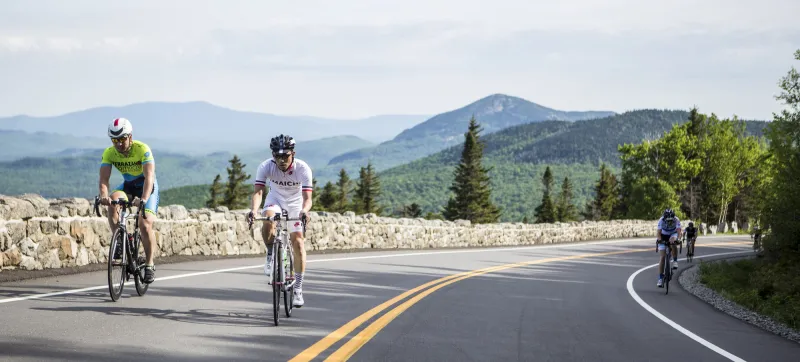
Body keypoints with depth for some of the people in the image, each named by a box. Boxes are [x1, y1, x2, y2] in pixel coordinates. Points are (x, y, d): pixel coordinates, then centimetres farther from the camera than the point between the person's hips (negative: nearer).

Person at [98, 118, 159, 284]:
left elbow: (149, 176, -38)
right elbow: (104, 178, -27)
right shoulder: (109, 153, -18)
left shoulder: (142, 149, -29)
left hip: (146, 185, -3)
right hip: (127, 185, 3)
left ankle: (150, 264, -3)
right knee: (112, 201, -31)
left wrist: (144, 199, -53)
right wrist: (103, 196, -48)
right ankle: (118, 242, -20)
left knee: (145, 224, -19)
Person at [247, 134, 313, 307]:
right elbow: (257, 192, -34)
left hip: (295, 204, 0)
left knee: (298, 242, -12)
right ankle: (271, 254, -6)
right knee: (268, 221, -34)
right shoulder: (266, 166, -27)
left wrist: (304, 211, -58)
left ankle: (298, 289, -1)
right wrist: (253, 210, -54)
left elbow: (307, 198, -36)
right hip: (275, 199, 0)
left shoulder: (302, 168, -30)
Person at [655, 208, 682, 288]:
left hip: (673, 234, 0)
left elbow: (679, 231, -37)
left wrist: (678, 239, -56)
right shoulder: (661, 220, -28)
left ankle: (675, 261, -19)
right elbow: (658, 232, -35)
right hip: (663, 236, 0)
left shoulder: (676, 220, -28)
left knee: (673, 240, -38)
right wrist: (659, 239, -55)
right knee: (662, 256, -10)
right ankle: (660, 278, -8)